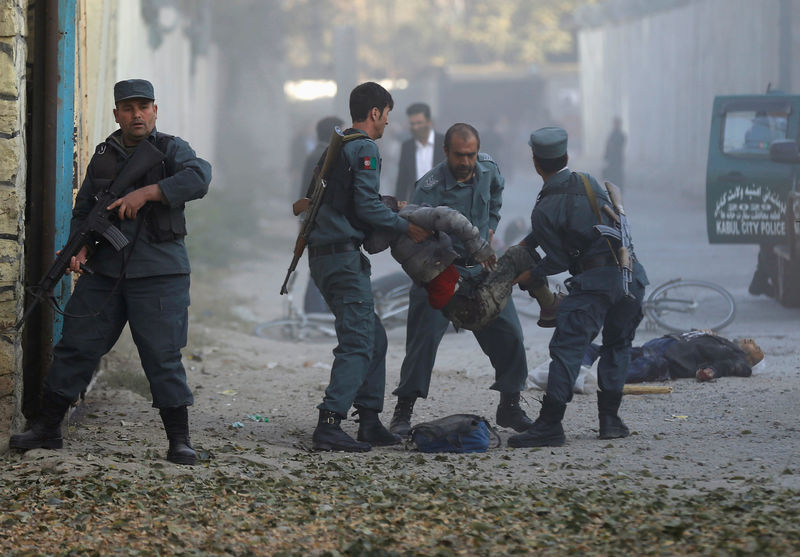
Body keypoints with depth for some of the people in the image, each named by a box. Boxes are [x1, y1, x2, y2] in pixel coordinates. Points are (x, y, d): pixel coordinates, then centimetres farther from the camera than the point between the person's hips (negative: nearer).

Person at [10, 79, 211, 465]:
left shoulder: (171, 150, 1)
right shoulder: (103, 156, 14)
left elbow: (198, 178, -20)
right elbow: (83, 210, 18)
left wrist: (145, 192, -27)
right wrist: (80, 245, -2)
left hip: (158, 275, -4)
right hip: (104, 273, 4)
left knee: (163, 357, -6)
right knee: (76, 346, 5)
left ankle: (179, 442, 0)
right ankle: (47, 429, 13)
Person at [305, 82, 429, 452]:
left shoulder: (338, 146, 20)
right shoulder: (365, 149, -9)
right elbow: (366, 206, -17)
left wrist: (391, 208, 27)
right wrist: (406, 228, -9)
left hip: (324, 252, 10)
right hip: (343, 254, -10)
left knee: (374, 338, 15)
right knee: (358, 343, -13)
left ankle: (370, 423, 16)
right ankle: (329, 424, -22)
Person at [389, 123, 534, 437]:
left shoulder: (487, 169, -2)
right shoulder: (430, 188, -20)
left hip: (481, 268, 5)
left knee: (508, 333, 0)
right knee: (424, 335, -14)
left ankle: (510, 407, 13)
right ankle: (403, 411, -6)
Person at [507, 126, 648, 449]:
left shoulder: (544, 210, -6)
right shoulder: (588, 183, 13)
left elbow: (559, 259, 0)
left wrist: (531, 275, 17)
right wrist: (525, 245, 29)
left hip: (593, 283, -6)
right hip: (631, 275, 6)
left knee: (567, 348, -7)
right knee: (617, 345, 20)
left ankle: (550, 424, -14)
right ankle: (609, 419, 17)